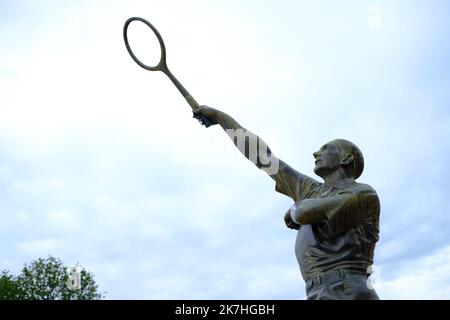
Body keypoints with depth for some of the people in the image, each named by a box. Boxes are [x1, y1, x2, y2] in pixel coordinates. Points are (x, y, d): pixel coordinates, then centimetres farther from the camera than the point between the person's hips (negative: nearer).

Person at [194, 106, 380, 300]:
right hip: (318, 294, 6)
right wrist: (219, 116, 29)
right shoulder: (310, 190, 22)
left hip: (346, 293, -6)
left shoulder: (364, 194, 2)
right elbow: (263, 155, 25)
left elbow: (307, 211, -13)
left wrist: (294, 211, 12)